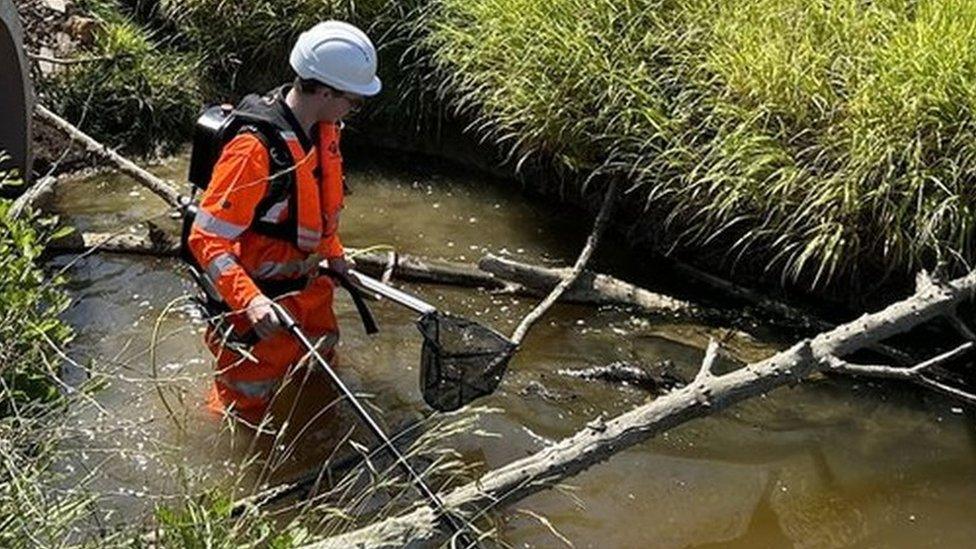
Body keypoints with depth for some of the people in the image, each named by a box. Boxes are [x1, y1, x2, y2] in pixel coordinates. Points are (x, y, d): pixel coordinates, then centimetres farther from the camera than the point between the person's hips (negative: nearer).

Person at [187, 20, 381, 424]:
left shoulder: (324, 128, -4)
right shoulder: (256, 149, -33)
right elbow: (206, 240, -32)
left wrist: (333, 253, 25)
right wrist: (250, 301, -43)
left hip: (308, 289, 9)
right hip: (261, 305, -9)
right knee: (244, 406, 9)